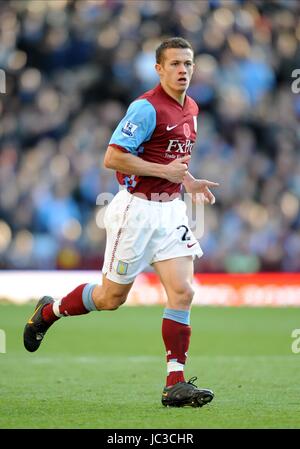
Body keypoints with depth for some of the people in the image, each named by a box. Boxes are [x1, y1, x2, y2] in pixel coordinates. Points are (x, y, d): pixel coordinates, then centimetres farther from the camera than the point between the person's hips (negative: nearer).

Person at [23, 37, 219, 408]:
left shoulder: (191, 109, 10)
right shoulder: (147, 108, -16)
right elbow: (113, 157, -21)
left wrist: (190, 182, 10)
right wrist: (166, 172, -21)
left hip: (170, 210, 7)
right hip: (136, 209, -7)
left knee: (182, 292, -7)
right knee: (111, 298, 6)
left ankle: (175, 384, -5)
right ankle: (48, 311, 33)